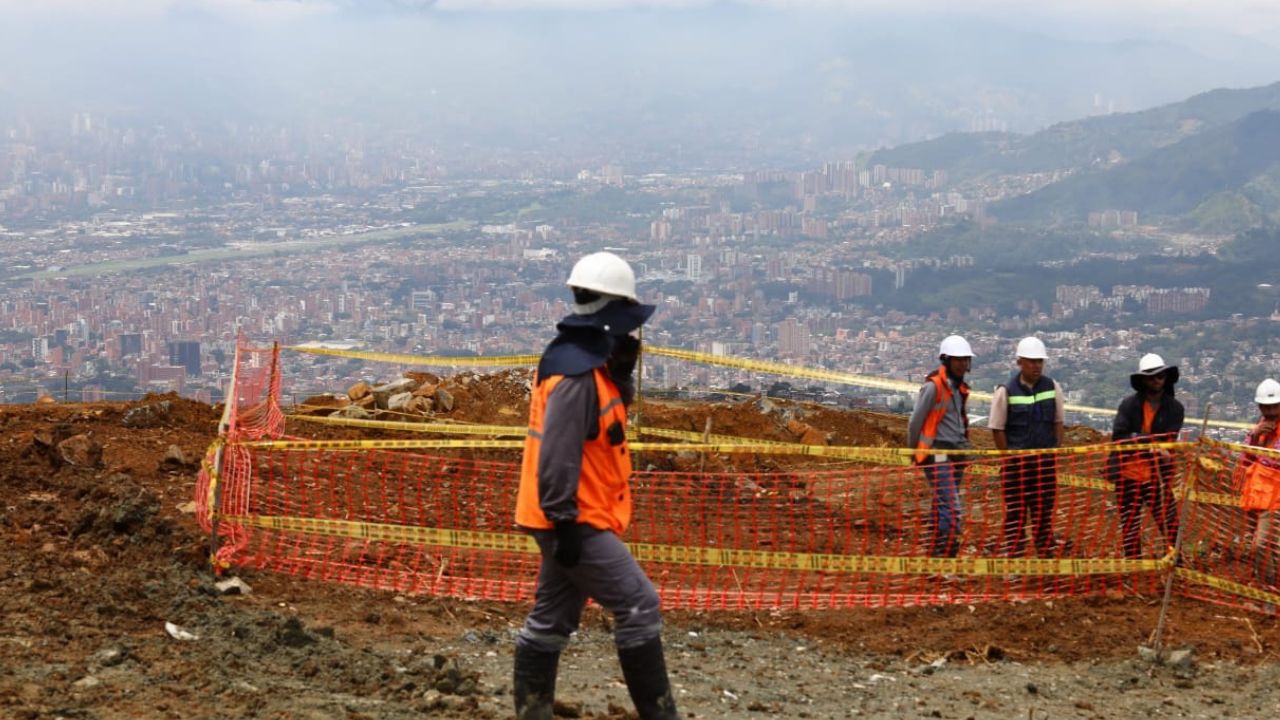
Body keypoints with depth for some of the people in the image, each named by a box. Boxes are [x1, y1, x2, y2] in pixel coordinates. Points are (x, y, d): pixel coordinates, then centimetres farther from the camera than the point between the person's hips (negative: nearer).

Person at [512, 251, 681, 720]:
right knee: (638, 605, -7)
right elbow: (558, 455, -24)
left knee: (552, 618, 13)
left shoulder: (586, 361, 11)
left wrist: (620, 371, 5)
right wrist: (565, 523, -23)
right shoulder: (576, 374, -21)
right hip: (576, 521, -11)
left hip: (571, 518, 11)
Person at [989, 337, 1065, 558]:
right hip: (1016, 462, -3)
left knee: (1044, 511, 8)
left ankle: (1045, 555, 15)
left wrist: (1055, 453, 5)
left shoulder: (1052, 387, 4)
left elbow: (1058, 422, 11)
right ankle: (1014, 557, 6)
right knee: (1015, 513, 1)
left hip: (1045, 460, 3)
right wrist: (1010, 457, -4)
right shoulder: (1006, 391, -7)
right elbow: (997, 429, -3)